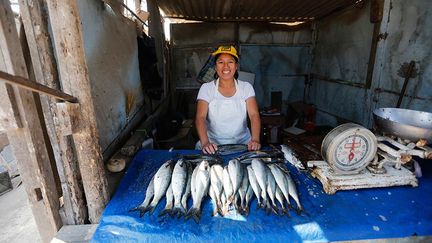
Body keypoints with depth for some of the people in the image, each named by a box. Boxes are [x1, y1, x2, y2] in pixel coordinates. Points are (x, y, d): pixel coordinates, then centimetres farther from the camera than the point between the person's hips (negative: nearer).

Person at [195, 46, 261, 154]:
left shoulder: (246, 87, 2)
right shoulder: (206, 88, -2)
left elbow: (254, 115, -8)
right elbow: (200, 117, -13)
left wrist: (255, 140, -26)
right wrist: (205, 143, -29)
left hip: (242, 143, 1)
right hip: (213, 144, 0)